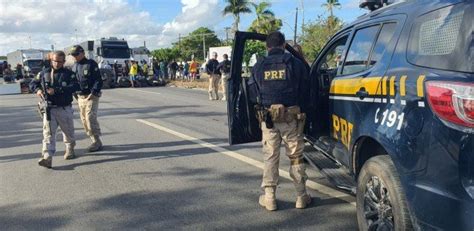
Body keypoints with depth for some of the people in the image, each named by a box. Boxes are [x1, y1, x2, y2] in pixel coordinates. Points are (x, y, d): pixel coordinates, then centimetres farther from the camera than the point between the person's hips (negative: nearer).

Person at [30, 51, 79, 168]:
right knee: (48, 133, -8)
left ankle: (70, 150, 40)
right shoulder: (44, 73, 8)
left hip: (65, 109, -1)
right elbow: (33, 83, 17)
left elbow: (75, 86, -18)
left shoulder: (69, 74, -2)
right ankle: (47, 158, -15)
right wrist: (37, 90, -8)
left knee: (68, 131, 13)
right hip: (49, 109, 2)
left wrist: (56, 90, -26)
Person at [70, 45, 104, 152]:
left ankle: (97, 142, -5)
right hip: (80, 97, 8)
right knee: (84, 120, 7)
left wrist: (93, 93, -20)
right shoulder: (74, 66, 14)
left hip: (91, 97, -7)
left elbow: (98, 80, -12)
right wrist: (76, 95, 13)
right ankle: (95, 141, 16)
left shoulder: (91, 64, -8)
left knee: (90, 118, -14)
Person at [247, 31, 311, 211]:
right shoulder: (296, 64, -2)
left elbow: (253, 95, 5)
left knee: (270, 157, 10)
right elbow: (305, 92, 1)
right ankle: (301, 196, 17)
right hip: (292, 117, -1)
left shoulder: (259, 66, 3)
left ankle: (269, 198, 13)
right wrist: (301, 110, 16)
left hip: (267, 117, 1)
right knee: (296, 157, 10)